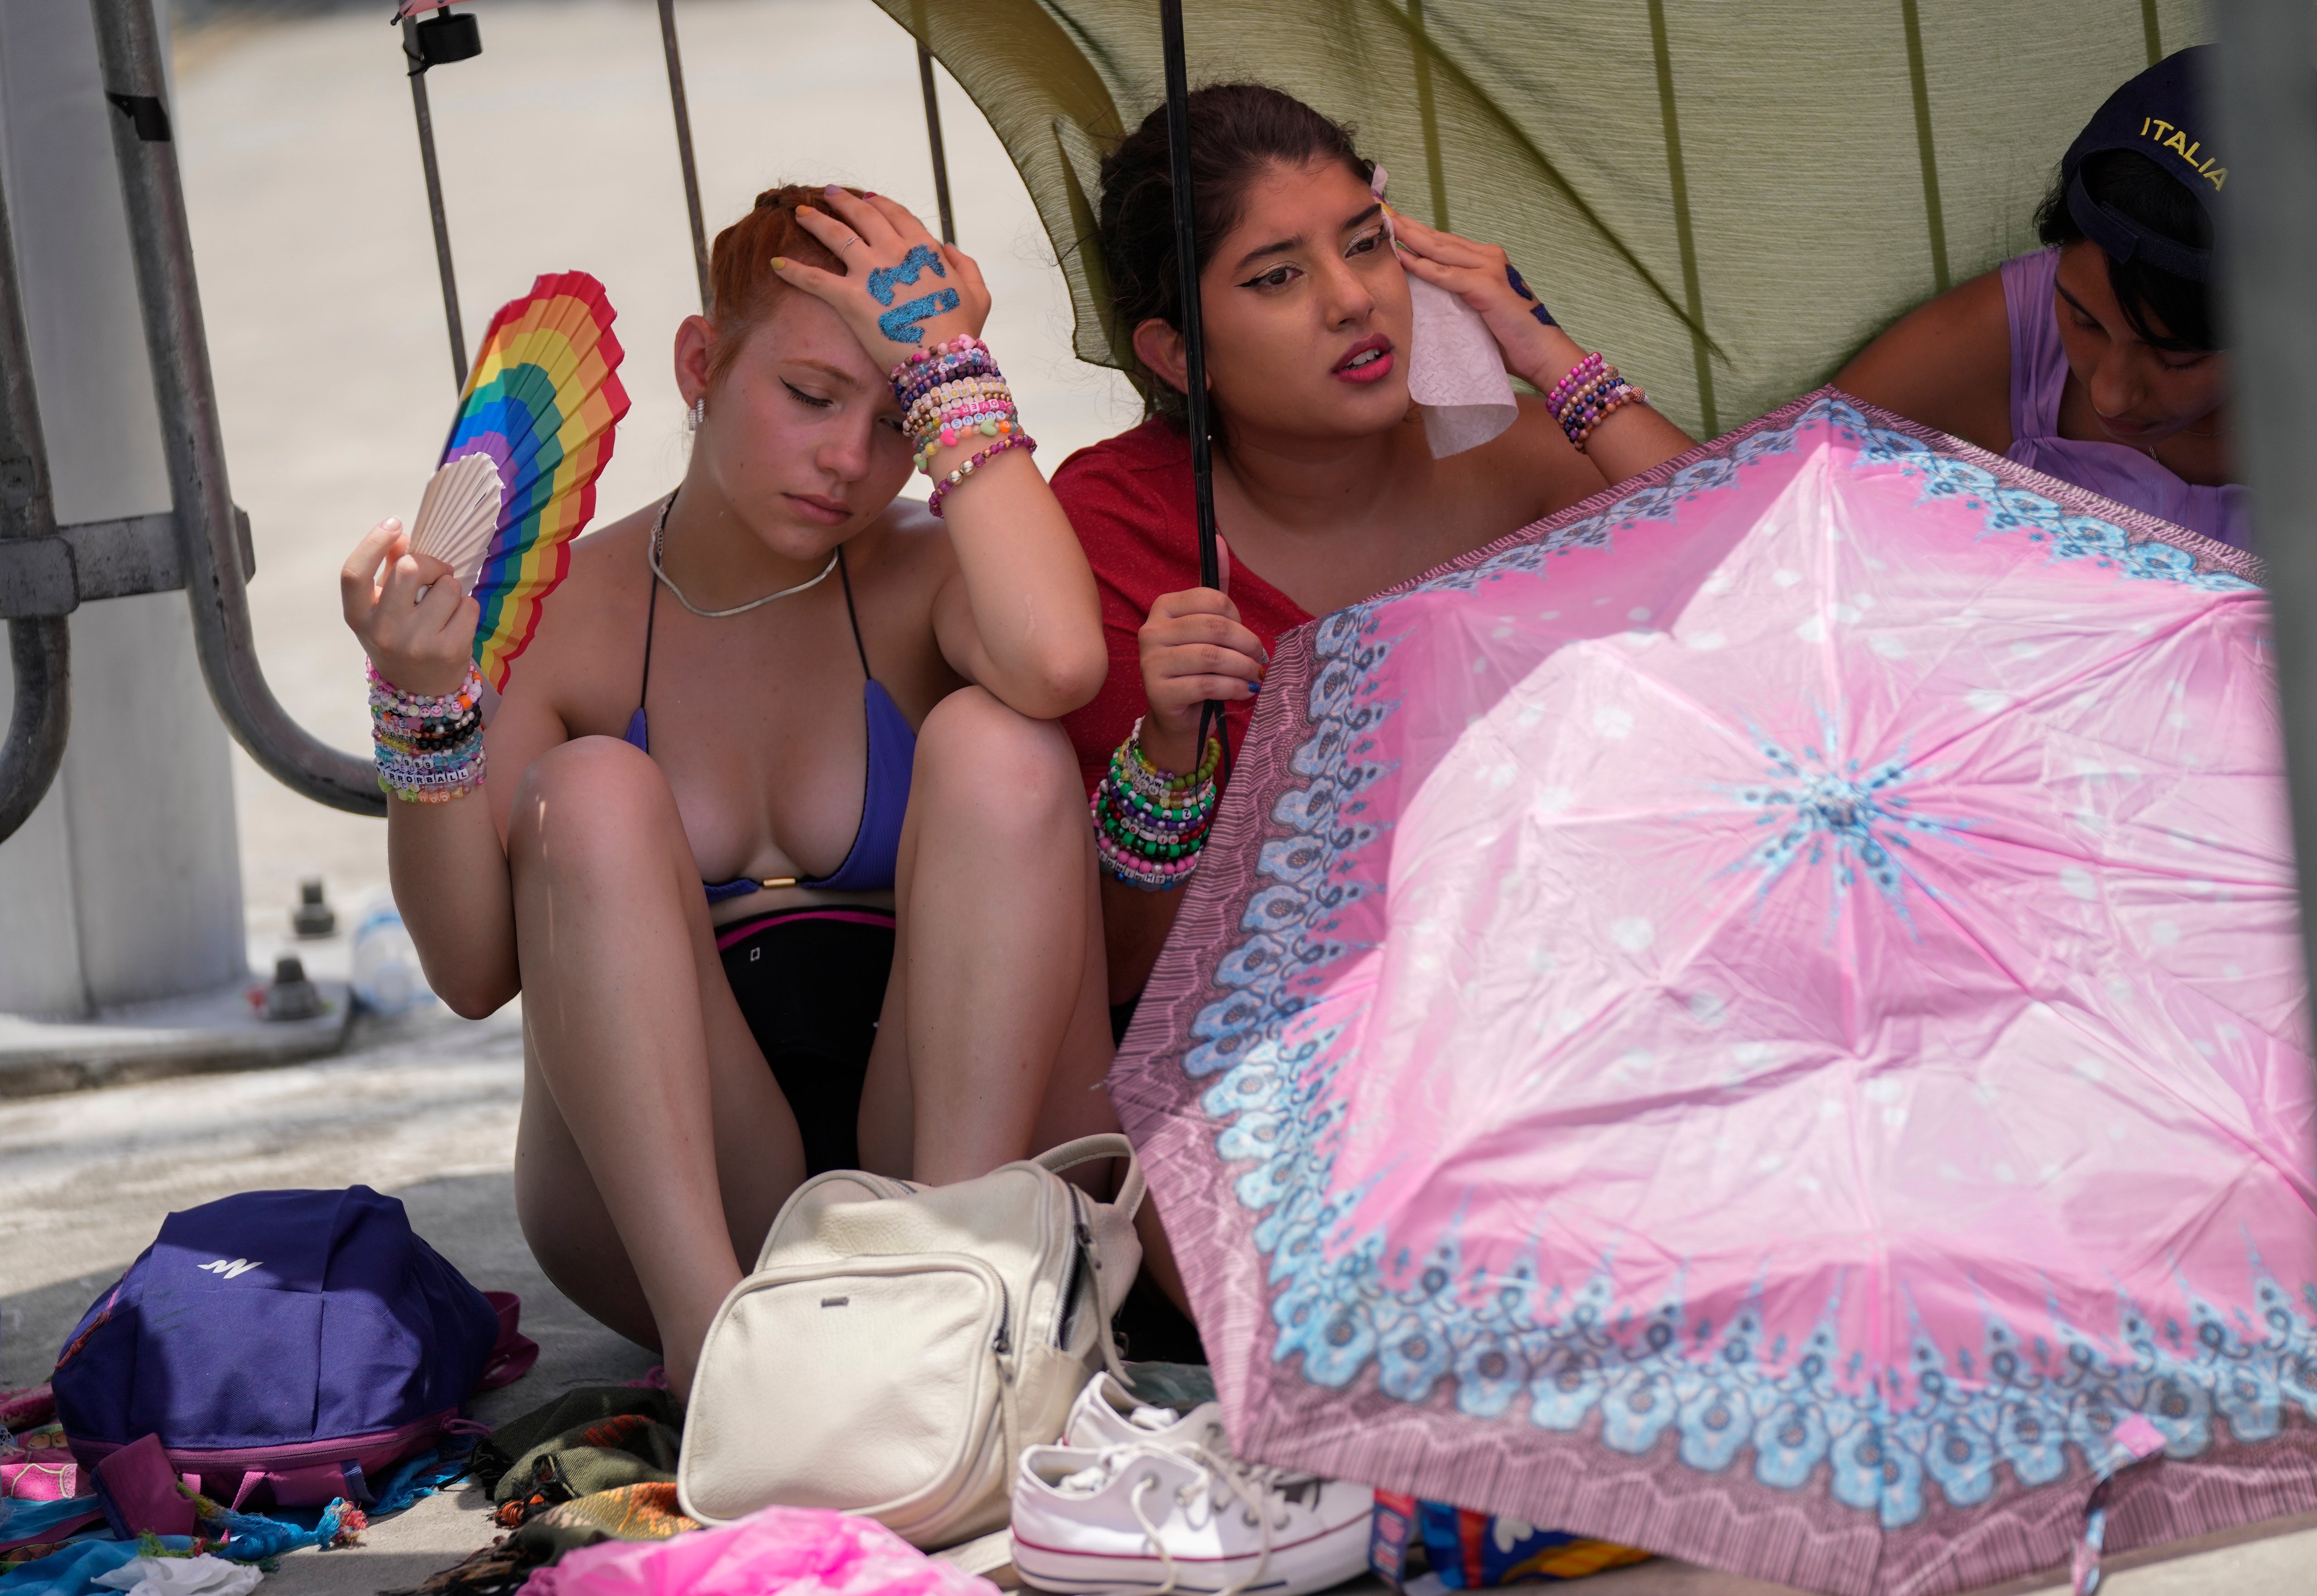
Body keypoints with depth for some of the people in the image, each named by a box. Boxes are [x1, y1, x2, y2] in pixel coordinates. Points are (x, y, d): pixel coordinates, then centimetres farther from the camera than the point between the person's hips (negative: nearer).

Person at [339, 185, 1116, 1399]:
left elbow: (1057, 662, -28)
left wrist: (947, 369, -17)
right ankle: (707, 1325, -35)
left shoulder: (924, 577, 0)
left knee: (998, 744, -20)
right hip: (679, 1191, 1)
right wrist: (423, 709, -20)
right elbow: (475, 973, -6)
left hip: (940, 1138, 0)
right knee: (592, 792, -21)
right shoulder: (563, 620, 2)